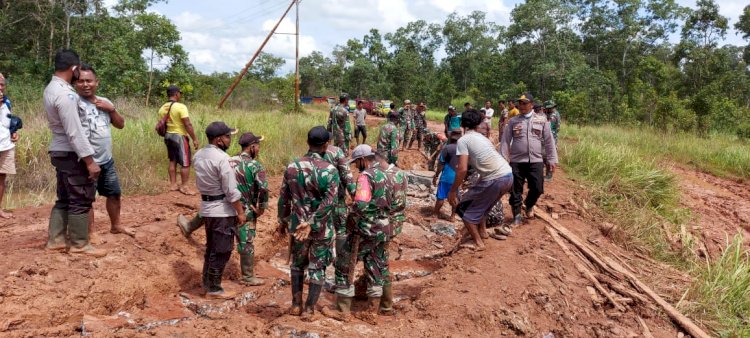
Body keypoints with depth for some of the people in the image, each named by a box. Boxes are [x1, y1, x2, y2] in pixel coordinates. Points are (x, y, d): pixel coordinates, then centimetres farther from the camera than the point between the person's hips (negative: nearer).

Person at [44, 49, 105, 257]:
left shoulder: (51, 88, 10)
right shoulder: (65, 94, -22)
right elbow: (74, 132, -24)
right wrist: (90, 160, -21)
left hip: (59, 151, 10)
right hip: (71, 154, -10)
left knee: (64, 198, 17)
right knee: (81, 200, 0)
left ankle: (56, 239, 24)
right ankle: (79, 244, 9)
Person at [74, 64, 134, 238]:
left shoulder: (105, 102, 9)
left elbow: (120, 124, 13)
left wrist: (111, 109, -4)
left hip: (107, 160, 7)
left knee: (114, 193, 18)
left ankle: (116, 225, 36)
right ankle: (90, 233, 15)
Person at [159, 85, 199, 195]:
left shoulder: (162, 108, 5)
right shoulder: (181, 107, -17)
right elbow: (188, 124, -21)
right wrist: (194, 139, -16)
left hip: (168, 136, 8)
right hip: (180, 137, -7)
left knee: (172, 161, 16)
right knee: (185, 163, 0)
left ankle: (173, 184, 22)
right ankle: (184, 187, 2)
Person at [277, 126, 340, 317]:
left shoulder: (292, 167, -3)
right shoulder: (329, 170, -14)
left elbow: (284, 198, 3)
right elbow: (329, 202, -23)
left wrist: (283, 221, 15)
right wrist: (311, 223, -20)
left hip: (297, 225, 3)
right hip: (322, 228, -3)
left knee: (297, 264, 21)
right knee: (317, 268, 11)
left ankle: (296, 305, 27)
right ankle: (309, 309, 15)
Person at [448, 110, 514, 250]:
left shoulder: (463, 140, -2)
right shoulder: (482, 137, 21)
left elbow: (462, 170, -13)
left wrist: (452, 191, -4)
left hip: (495, 180, -8)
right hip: (509, 176, 8)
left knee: (463, 208, 9)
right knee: (481, 201, 33)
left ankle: (478, 243, 8)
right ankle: (483, 231, 39)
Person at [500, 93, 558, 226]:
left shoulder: (542, 120, 5)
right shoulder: (513, 121, 5)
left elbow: (549, 141, 7)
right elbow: (505, 141, 4)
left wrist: (552, 159, 3)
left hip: (536, 161, 0)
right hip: (516, 161, 0)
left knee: (537, 189, -1)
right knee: (516, 191, 3)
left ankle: (529, 205, 30)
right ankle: (517, 215, 19)